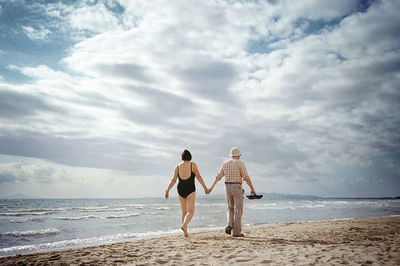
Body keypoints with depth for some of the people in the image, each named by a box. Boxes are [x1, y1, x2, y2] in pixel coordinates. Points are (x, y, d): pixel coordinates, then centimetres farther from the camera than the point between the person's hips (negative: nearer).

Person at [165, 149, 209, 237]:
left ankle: (185, 232, 14)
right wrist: (205, 188, -6)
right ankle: (184, 225, -31)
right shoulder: (193, 165, -3)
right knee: (190, 212, -4)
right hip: (190, 190, -4)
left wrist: (167, 191, 4)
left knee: (184, 212, 15)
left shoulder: (177, 166, 4)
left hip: (180, 190, 4)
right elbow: (198, 177, -9)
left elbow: (173, 180, -1)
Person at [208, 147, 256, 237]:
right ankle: (236, 232, -1)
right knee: (238, 210, 0)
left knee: (230, 209, 18)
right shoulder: (240, 163, -6)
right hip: (237, 187, -5)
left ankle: (229, 225, -4)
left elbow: (218, 176, 12)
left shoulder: (225, 163, 9)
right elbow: (246, 177, -10)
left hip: (228, 187, 5)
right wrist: (252, 189, -6)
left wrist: (212, 187, 18)